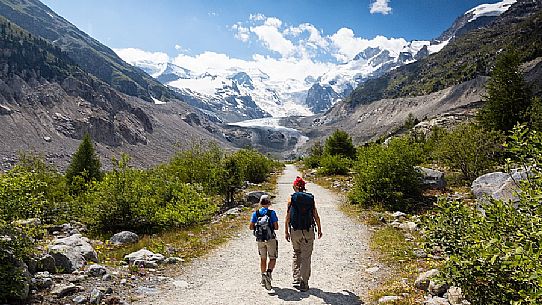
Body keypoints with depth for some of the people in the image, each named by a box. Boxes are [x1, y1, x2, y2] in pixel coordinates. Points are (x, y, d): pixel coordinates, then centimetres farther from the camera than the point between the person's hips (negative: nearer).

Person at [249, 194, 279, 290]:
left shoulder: (255, 213, 0)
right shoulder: (272, 212, -8)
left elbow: (251, 227, -1)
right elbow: (276, 227, -10)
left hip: (260, 240, 3)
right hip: (271, 239, -3)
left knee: (263, 259, 16)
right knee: (272, 258, 8)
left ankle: (263, 279, 20)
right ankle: (269, 272, -17)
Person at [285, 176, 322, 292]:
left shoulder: (291, 198, -3)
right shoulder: (311, 198, 1)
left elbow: (288, 217, -4)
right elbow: (316, 216, 4)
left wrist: (286, 232, 4)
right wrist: (319, 229, 16)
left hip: (295, 231, 0)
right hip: (308, 231, 0)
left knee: (296, 255, 19)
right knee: (306, 257, 5)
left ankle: (296, 280, 17)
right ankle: (304, 283, 7)